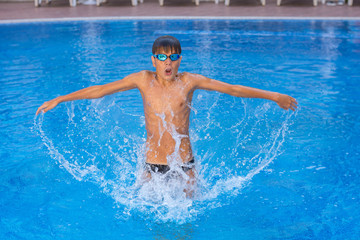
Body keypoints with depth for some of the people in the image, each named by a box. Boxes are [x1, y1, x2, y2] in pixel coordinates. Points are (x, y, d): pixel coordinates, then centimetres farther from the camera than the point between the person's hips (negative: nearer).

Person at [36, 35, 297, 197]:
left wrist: (274, 96, -2)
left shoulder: (189, 81, -6)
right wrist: (59, 99, -1)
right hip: (153, 166, 1)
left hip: (185, 165, 0)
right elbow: (100, 90, -1)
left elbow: (232, 89, -3)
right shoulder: (143, 80, -4)